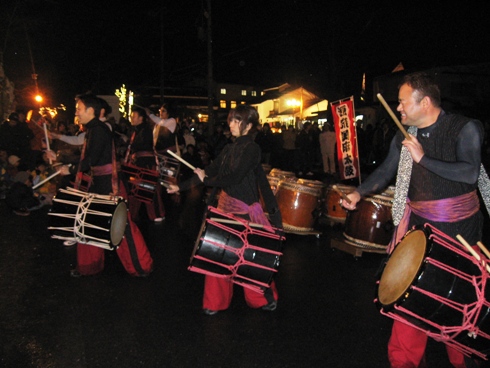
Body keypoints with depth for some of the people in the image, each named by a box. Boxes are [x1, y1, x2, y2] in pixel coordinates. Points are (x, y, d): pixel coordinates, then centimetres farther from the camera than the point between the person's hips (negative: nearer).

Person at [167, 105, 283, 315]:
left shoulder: (252, 149, -13)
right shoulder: (230, 149, 10)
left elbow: (233, 178, -21)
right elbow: (209, 171, 10)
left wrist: (205, 179, -9)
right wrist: (181, 187, 6)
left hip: (245, 210, -7)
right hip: (225, 206, 7)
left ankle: (266, 298, 29)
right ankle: (216, 301, 25)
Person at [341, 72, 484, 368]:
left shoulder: (465, 129, -10)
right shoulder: (404, 138, 4)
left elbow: (471, 173, -21)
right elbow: (385, 171, 10)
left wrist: (423, 158, -22)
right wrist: (359, 193, -3)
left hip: (459, 227, -3)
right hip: (419, 224, 4)